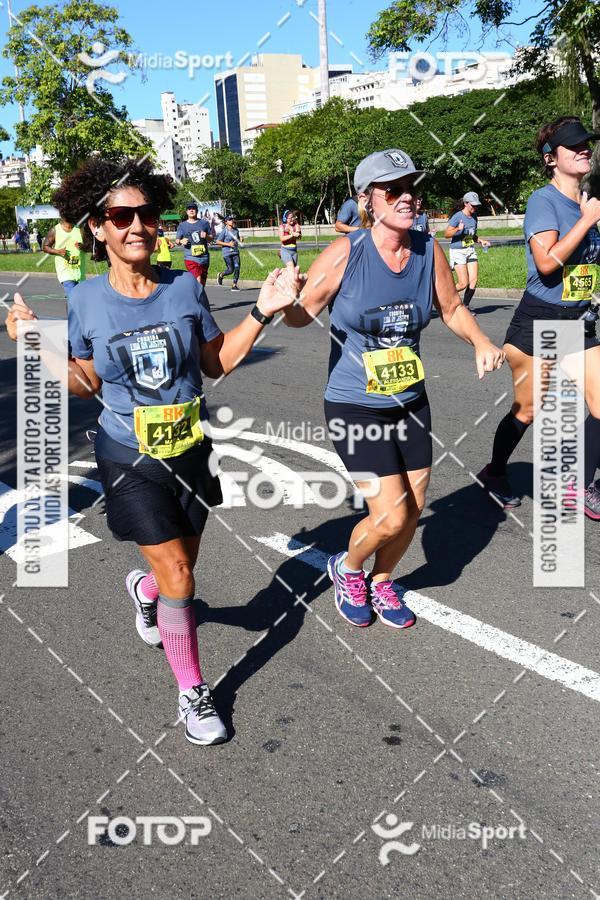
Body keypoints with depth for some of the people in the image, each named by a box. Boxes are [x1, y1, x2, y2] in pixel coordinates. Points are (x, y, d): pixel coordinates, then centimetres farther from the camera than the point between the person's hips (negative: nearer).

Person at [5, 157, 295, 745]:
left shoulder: (184, 288, -6)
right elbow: (88, 385, 1)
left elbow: (217, 362, 4)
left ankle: (144, 589, 56)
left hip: (189, 454, 3)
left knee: (179, 568, 17)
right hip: (129, 460, -2)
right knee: (177, 573, -5)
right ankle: (191, 690, 18)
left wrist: (261, 313, -7)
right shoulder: (85, 301, -8)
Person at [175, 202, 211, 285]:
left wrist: (206, 236, -7)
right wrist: (181, 241, -11)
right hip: (190, 258, -3)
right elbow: (176, 240, 12)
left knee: (202, 284, 9)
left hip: (204, 257, 3)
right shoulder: (182, 225, 8)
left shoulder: (204, 223, 10)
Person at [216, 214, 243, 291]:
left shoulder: (236, 230, 9)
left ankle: (234, 285, 5)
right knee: (230, 270, -5)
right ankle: (220, 275, 27)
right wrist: (228, 244, -17)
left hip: (235, 252, 5)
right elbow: (217, 242, -9)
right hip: (227, 253, -5)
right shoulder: (224, 231, -8)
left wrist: (240, 240, 2)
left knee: (237, 268, -5)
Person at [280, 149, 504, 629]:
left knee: (412, 512, 12)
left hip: (412, 402, 5)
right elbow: (302, 314, -10)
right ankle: (347, 568, 27)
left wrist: (481, 342, -7)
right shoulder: (346, 252, -17)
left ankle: (382, 582, 42)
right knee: (391, 517, -8)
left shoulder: (429, 249, -5)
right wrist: (285, 301, -32)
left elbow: (452, 308, 10)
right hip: (355, 406, -5)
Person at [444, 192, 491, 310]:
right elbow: (447, 234, -12)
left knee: (473, 281, -4)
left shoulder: (474, 217, 10)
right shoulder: (457, 216, -11)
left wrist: (481, 241, 5)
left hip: (471, 251, 7)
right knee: (463, 284, -11)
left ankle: (465, 307, 10)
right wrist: (458, 229, -28)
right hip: (458, 252, -7)